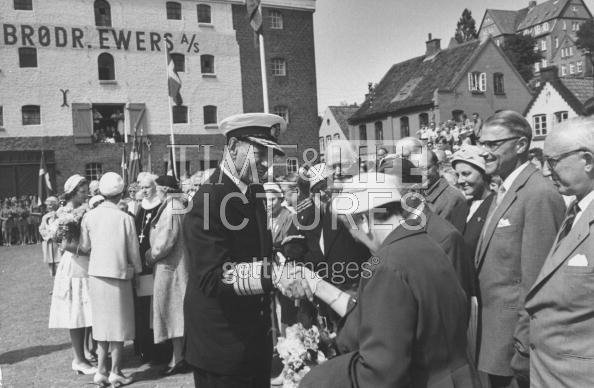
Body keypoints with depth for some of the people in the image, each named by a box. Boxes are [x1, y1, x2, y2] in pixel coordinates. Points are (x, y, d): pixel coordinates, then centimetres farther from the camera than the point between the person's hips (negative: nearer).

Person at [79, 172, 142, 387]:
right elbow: (134, 251, -5)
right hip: (118, 275, -4)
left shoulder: (89, 216, -3)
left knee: (102, 321, 15)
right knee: (118, 323, 8)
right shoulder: (125, 218, -13)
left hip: (96, 274, 4)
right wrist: (137, 269, 12)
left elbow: (84, 247, 5)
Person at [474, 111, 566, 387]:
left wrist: (524, 349, -17)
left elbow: (535, 284, -21)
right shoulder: (504, 192, 10)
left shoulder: (540, 195, -19)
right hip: (493, 335, 8)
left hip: (513, 341, -8)